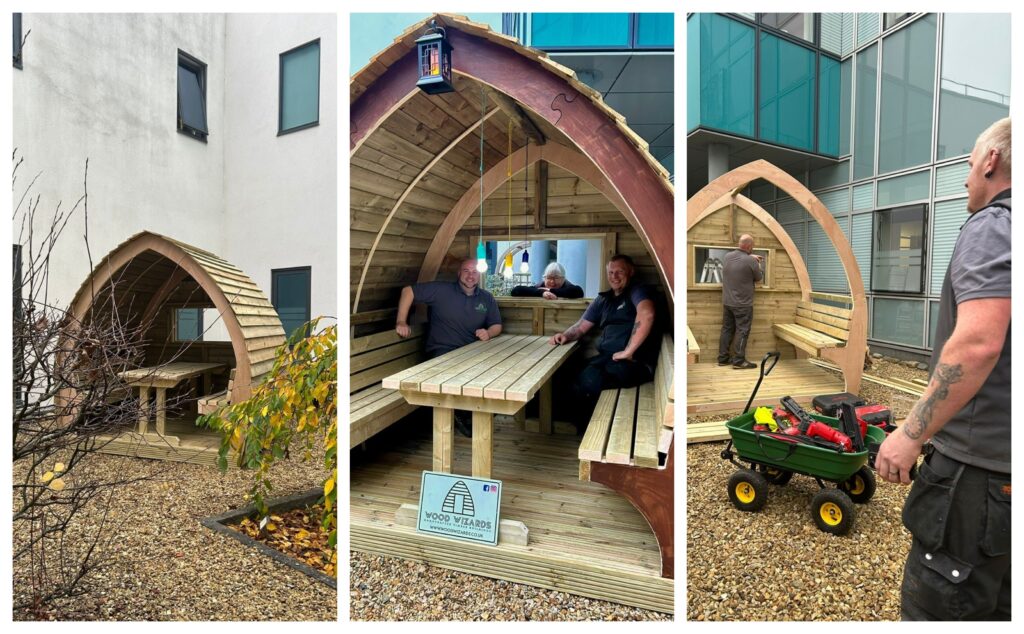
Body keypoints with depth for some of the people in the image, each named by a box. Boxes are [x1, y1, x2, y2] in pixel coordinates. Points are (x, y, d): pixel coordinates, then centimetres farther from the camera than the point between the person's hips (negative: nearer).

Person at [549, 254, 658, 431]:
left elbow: (646, 314, -25)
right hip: (606, 357, 7)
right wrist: (565, 336, 2)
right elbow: (581, 326, 24)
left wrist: (628, 351, -26)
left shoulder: (637, 292, -2)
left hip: (634, 362, -7)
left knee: (588, 379, -30)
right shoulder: (604, 299, 20)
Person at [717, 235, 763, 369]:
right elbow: (758, 278, -1)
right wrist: (757, 265, 17)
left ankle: (723, 358, 17)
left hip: (727, 302, 6)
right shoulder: (751, 261, -18)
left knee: (727, 329, 12)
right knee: (742, 331, 1)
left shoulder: (728, 256, 1)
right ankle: (739, 361, 3)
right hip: (743, 304, -6)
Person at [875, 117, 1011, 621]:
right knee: (993, 605, 21)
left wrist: (910, 435, -20)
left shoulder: (991, 226, -13)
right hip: (1000, 463, 9)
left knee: (934, 606, 2)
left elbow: (977, 344, -26)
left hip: (980, 464, -9)